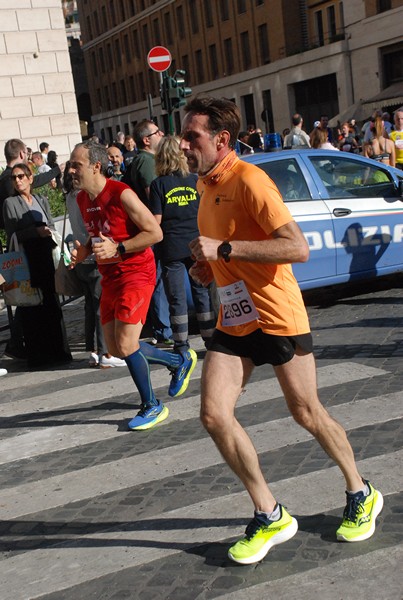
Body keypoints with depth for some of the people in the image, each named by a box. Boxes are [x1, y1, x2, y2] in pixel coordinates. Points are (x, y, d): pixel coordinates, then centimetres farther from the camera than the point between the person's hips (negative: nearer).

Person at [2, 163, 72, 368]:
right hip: (25, 262, -4)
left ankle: (56, 350, 13)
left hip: (45, 259, 4)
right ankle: (37, 354, 4)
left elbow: (51, 226, 17)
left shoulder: (42, 201, 14)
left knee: (52, 303, 5)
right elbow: (12, 234, -6)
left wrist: (51, 234, -5)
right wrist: (36, 232, -17)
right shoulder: (10, 203, 0)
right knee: (31, 308, -2)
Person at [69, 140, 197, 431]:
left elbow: (155, 233, -18)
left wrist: (117, 248, -24)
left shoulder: (121, 194, -17)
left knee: (126, 345, -12)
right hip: (110, 277, 9)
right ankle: (179, 361, 29)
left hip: (135, 273, -9)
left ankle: (152, 406, 8)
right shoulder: (83, 200, 8)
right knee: (116, 348, 9)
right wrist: (84, 251, 3)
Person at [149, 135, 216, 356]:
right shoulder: (195, 180, 3)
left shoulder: (158, 184, -5)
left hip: (171, 248, -2)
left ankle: (181, 347, 8)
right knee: (201, 292, 12)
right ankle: (211, 340, 15)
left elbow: (156, 220, -8)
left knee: (176, 298, 4)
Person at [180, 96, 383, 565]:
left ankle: (361, 495, 34)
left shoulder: (248, 180, -18)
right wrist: (207, 266, 5)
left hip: (276, 317, -7)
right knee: (214, 415, -5)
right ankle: (270, 517, 11)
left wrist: (223, 249, -28)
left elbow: (298, 248, -27)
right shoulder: (205, 184, 9)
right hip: (234, 320, 7)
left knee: (306, 413, 7)